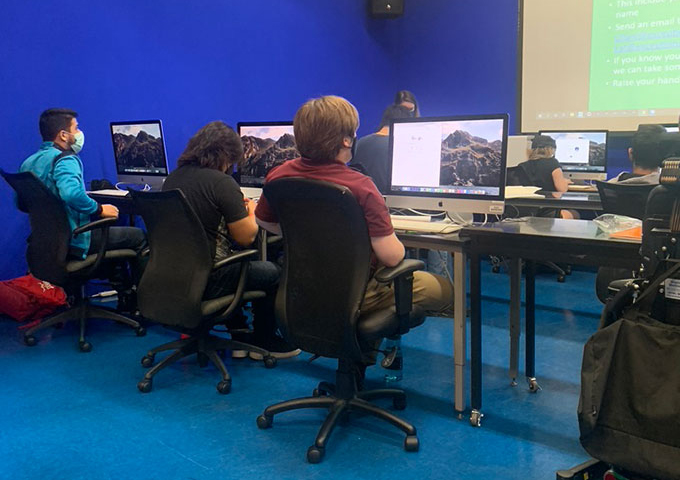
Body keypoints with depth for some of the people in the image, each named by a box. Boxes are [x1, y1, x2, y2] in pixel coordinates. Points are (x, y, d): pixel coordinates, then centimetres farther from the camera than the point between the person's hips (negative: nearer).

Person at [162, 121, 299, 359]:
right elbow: (246, 237, -13)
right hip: (205, 281, -8)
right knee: (272, 273, 12)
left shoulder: (172, 178, 5)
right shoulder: (222, 183, -17)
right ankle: (263, 341, 27)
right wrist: (251, 212, 7)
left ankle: (239, 337, 34)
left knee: (238, 263, 33)